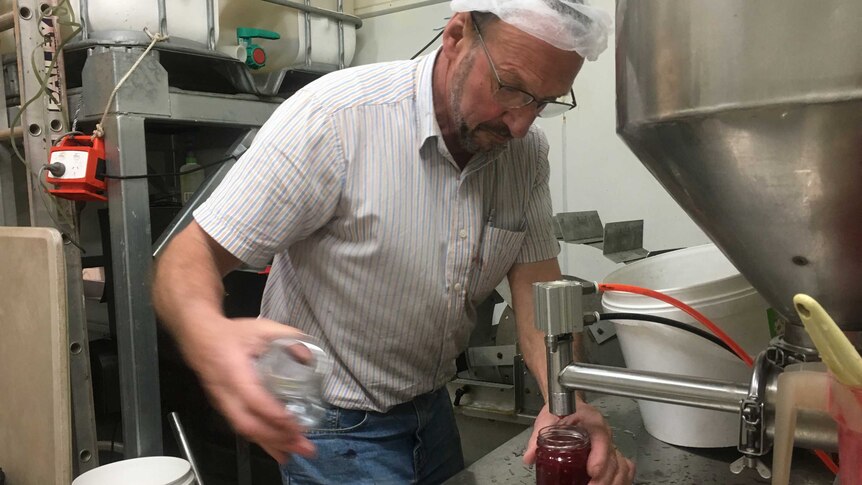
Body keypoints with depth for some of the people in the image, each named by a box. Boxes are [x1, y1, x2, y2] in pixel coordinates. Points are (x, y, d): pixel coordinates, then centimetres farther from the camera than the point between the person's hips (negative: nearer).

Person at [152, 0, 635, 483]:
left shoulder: (528, 152, -8)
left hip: (433, 408, 6)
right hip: (336, 426, -5)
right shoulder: (336, 117, -26)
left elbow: (539, 284, -9)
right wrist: (209, 335, -47)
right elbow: (191, 257, -24)